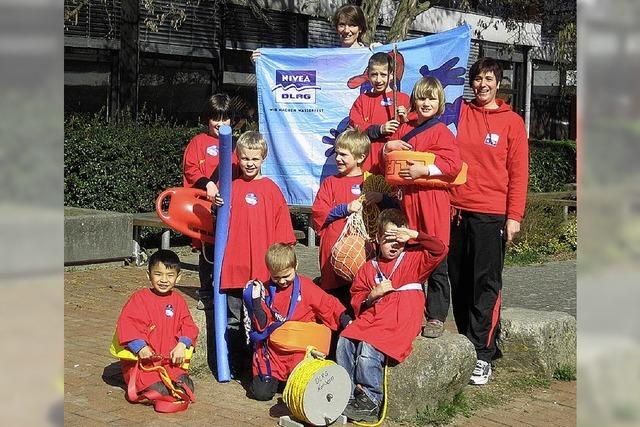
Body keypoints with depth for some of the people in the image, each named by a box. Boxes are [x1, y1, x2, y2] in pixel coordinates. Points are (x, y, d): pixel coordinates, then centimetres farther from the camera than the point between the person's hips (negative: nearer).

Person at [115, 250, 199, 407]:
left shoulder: (178, 301, 12)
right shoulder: (139, 298, -2)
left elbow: (189, 326, 10)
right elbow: (126, 326, -11)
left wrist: (182, 345, -11)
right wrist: (140, 347, -24)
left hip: (171, 361, 4)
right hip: (143, 361, -4)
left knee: (187, 387, -20)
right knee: (159, 389, -29)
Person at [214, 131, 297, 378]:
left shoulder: (271, 189, 1)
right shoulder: (231, 186, 6)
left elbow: (282, 231, 2)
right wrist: (217, 207, -3)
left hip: (263, 268, -2)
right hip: (234, 265, 2)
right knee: (234, 320, 9)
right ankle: (235, 366, 19)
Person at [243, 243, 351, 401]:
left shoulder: (305, 287, -2)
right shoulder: (266, 290, 3)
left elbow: (329, 305, 2)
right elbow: (261, 325, 0)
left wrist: (346, 321, -11)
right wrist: (256, 301, -13)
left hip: (301, 349, -2)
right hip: (273, 350, 2)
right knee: (261, 392, -7)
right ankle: (274, 376, 27)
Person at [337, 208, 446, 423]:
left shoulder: (414, 259, 13)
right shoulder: (369, 268, 20)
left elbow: (440, 250, -2)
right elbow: (356, 301, 20)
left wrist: (415, 234, -7)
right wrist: (372, 296, 0)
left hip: (400, 323, -4)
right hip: (371, 318, 4)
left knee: (369, 348, -28)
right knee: (345, 341, -21)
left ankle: (371, 401, -16)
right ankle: (347, 394, -13)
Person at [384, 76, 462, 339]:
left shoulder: (441, 132, -3)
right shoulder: (404, 129, 14)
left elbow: (454, 165, -15)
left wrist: (424, 170, -20)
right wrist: (388, 147, 2)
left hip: (432, 199, -5)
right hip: (407, 199, 5)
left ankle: (436, 317, 9)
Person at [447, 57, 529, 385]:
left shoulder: (511, 121, 3)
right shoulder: (458, 113, 9)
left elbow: (518, 172, 1)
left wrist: (514, 216, -6)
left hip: (491, 215, -3)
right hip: (455, 210, 3)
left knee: (486, 284, -5)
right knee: (459, 282, 7)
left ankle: (482, 355, -2)